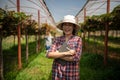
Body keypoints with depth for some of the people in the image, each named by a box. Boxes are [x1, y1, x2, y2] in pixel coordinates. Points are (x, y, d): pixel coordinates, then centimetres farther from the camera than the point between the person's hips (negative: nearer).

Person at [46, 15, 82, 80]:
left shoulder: (78, 39, -8)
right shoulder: (57, 39, -1)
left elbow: (76, 58, -18)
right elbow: (49, 54, -12)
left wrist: (56, 55, -13)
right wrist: (66, 53, -23)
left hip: (71, 74, -2)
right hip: (57, 74, 2)